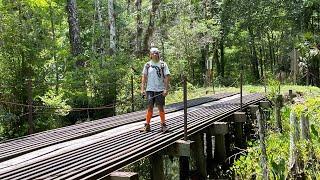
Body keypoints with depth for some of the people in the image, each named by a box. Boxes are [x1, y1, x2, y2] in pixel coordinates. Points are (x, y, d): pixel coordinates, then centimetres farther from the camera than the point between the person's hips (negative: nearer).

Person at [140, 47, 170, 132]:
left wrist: (166, 89, -10)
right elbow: (144, 77, 9)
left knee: (161, 108, 2)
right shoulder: (147, 65, 7)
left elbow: (166, 77, -3)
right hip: (150, 90, 2)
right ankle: (147, 125, 11)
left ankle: (163, 125, 11)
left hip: (160, 90, -2)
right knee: (150, 108, 5)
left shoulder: (163, 64, 0)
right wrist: (142, 89, 2)